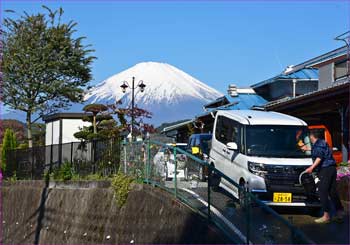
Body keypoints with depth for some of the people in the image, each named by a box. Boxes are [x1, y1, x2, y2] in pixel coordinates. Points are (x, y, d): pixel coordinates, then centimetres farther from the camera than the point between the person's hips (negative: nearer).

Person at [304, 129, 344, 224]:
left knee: (323, 192, -8)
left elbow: (319, 157, -23)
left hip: (325, 170, -10)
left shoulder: (318, 145, -9)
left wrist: (312, 167, -30)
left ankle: (326, 216, -11)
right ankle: (339, 213, 14)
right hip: (332, 169, 10)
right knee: (333, 192, 11)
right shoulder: (322, 143, 22)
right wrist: (308, 149, 58)